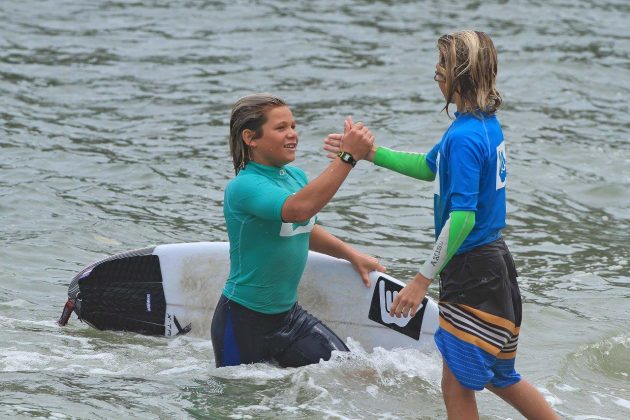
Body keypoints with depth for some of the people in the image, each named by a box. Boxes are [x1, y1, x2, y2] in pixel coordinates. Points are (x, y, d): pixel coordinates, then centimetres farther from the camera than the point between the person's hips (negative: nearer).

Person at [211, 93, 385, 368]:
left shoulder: (296, 176, 4)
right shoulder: (243, 186, -22)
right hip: (244, 319, -7)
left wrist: (352, 255, 19)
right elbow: (298, 209, -40)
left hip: (288, 314, 7)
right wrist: (348, 157, -42)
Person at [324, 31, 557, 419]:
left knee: (457, 385, 0)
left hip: (472, 271, -10)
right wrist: (369, 152, 18)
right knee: (498, 376, 22)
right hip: (493, 261, 10)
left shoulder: (465, 136, -22)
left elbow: (463, 217, -26)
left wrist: (423, 280, -23)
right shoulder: (488, 123, 7)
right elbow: (429, 167, 21)